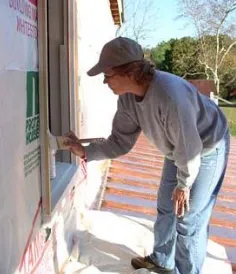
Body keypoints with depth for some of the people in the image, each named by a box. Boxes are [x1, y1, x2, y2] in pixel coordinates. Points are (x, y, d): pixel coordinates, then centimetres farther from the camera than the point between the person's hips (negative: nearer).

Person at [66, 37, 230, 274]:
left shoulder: (170, 94, -40)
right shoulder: (127, 99, -15)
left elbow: (189, 146, -31)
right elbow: (120, 141, -6)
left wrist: (184, 184, -18)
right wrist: (86, 151, -15)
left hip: (207, 149, -8)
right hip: (178, 151, 8)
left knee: (188, 219, -3)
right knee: (165, 207, 19)